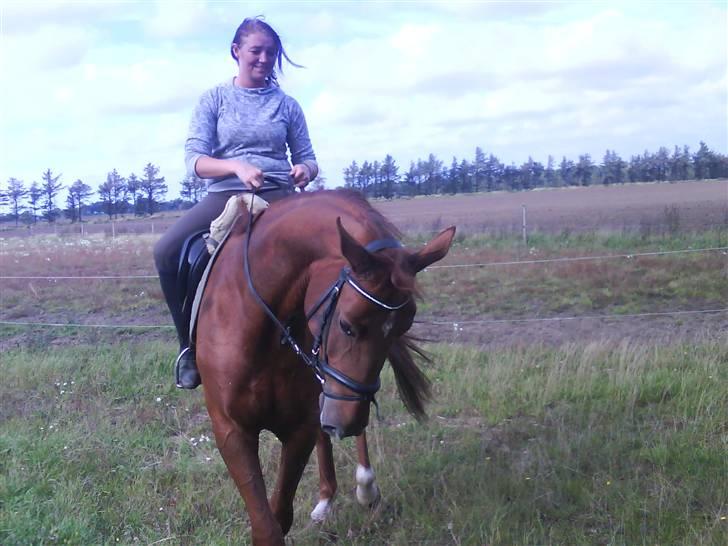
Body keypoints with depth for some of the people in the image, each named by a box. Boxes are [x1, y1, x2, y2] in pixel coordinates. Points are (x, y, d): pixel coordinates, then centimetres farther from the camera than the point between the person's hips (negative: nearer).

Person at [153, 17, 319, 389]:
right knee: (166, 252, -27)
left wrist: (305, 171, -12)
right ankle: (191, 345, -8)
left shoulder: (286, 105, 12)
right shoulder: (214, 100, 7)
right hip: (225, 195, -1)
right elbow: (194, 159, -2)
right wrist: (237, 166, -21)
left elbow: (307, 158, 14)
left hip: (277, 196, 1)